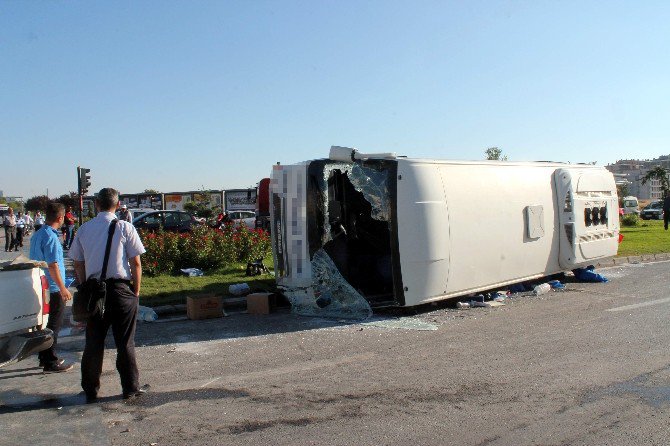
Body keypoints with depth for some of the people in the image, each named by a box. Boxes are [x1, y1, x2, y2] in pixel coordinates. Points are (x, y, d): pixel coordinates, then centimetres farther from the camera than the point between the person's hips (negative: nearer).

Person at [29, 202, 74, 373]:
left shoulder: (37, 234, 10)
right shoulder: (51, 237, -19)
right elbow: (52, 265, -23)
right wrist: (63, 288, -19)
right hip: (53, 289, -9)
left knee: (45, 324, 18)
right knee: (54, 325, -1)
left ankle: (44, 358, 28)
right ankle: (51, 363, 5)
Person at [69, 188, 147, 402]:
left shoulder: (84, 229, 4)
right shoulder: (124, 228, -8)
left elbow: (78, 264, 8)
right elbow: (135, 263, -8)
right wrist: (136, 290, 2)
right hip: (120, 288, -3)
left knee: (93, 342, 12)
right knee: (125, 342, 7)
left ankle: (90, 390, 21)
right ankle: (130, 388, 15)